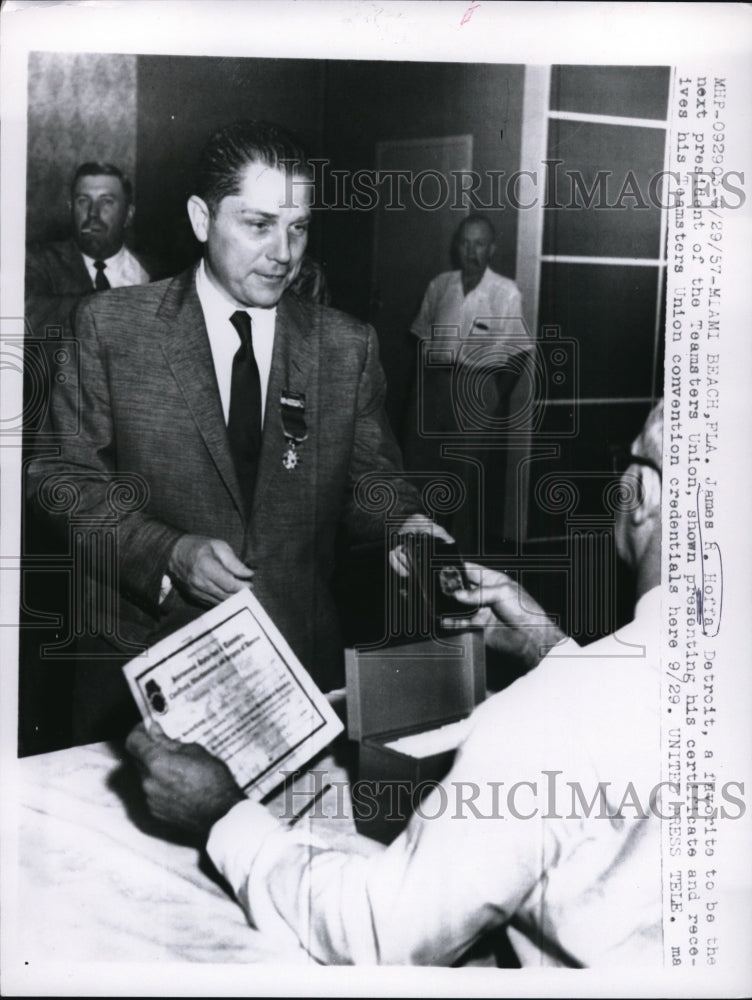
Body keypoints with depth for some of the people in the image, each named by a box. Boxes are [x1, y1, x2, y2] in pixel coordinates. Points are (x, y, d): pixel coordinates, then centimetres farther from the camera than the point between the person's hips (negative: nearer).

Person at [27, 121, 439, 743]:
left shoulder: (348, 347, 2)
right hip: (143, 652, -1)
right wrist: (168, 551, -18)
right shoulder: (112, 326, -3)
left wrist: (401, 521, -14)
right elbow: (64, 474, -4)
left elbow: (368, 476, 8)